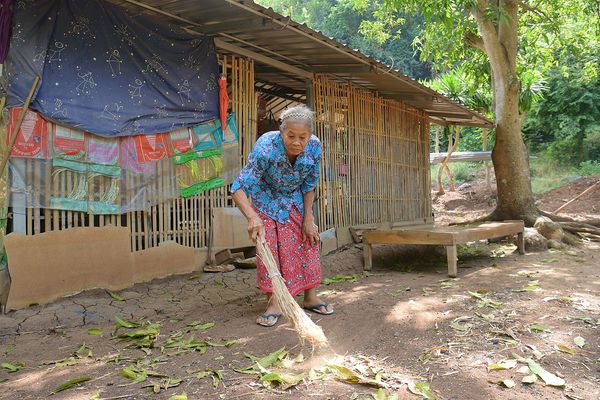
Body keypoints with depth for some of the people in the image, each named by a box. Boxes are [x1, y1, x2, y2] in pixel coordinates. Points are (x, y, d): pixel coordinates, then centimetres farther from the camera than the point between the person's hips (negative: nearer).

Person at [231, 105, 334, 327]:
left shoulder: (314, 147, -27)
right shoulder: (265, 148, -39)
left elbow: (309, 186, -11)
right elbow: (239, 188, -40)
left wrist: (308, 219, -10)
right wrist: (252, 217, -56)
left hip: (296, 200, 4)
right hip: (267, 199, -3)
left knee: (308, 242, 3)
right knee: (269, 248, -10)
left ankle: (311, 298, 17)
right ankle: (274, 303, 1)